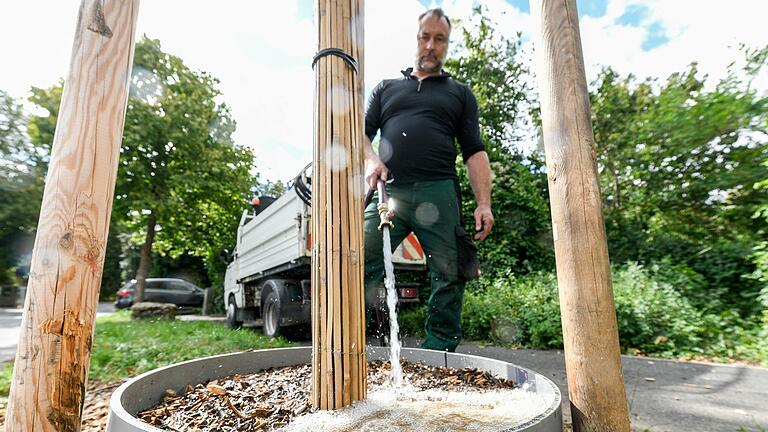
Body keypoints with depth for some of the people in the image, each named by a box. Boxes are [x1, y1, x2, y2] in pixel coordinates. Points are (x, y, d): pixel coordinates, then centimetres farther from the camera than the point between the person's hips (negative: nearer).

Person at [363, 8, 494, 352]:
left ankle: (439, 354, 8)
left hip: (439, 194, 0)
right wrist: (371, 160, -5)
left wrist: (483, 204, -2)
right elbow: (362, 133, 19)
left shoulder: (460, 94, 23)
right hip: (389, 192, 1)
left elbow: (474, 152, 12)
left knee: (448, 277, -4)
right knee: (361, 266, -11)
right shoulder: (386, 88, 27)